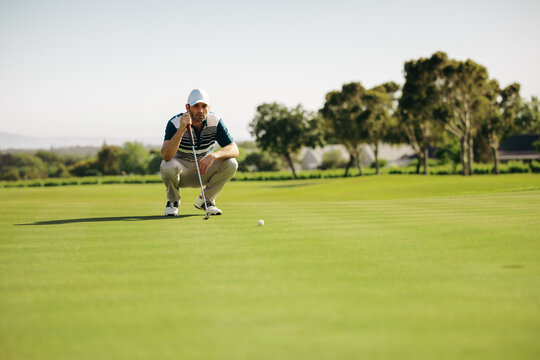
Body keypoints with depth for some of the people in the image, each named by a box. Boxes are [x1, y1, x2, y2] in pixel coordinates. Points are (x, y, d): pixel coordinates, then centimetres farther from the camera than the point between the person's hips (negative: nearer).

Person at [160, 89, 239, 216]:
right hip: (181, 172, -2)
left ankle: (205, 200, 0)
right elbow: (165, 155, -36)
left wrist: (213, 156, -39)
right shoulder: (175, 123, -23)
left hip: (204, 172, 3)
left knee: (231, 163, -23)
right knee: (168, 166, -36)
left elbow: (234, 150, -19)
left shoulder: (215, 121, -15)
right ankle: (173, 201, -3)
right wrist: (181, 130, -48)